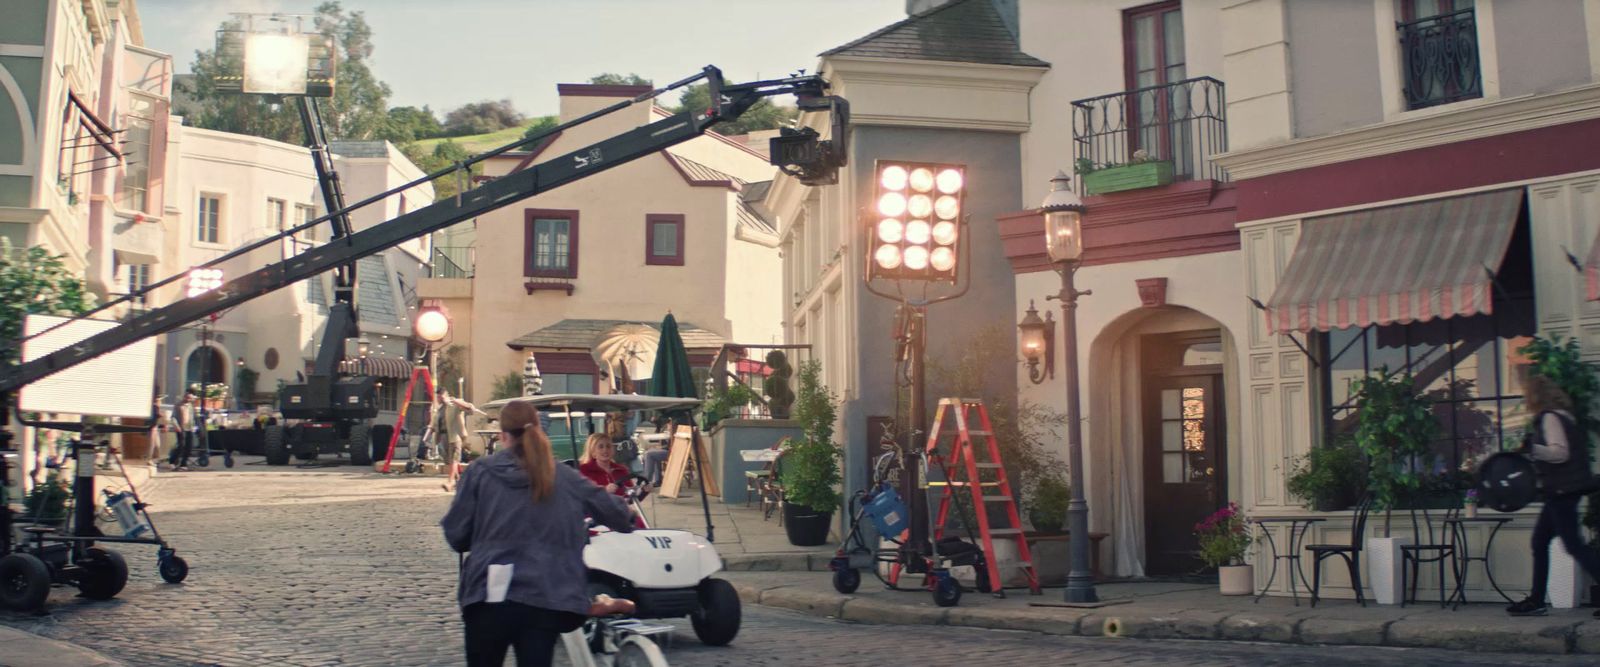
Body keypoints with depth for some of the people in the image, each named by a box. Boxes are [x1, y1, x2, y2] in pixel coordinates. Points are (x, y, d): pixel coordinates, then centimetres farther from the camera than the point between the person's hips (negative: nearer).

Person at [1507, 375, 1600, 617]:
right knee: (1540, 541, 12)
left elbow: (1560, 452, -22)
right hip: (1561, 490, 10)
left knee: (1573, 545, -11)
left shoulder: (1549, 418, -13)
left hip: (1562, 490, -10)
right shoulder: (1560, 416, 17)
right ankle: (1536, 600, 15)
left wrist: (1532, 447, -25)